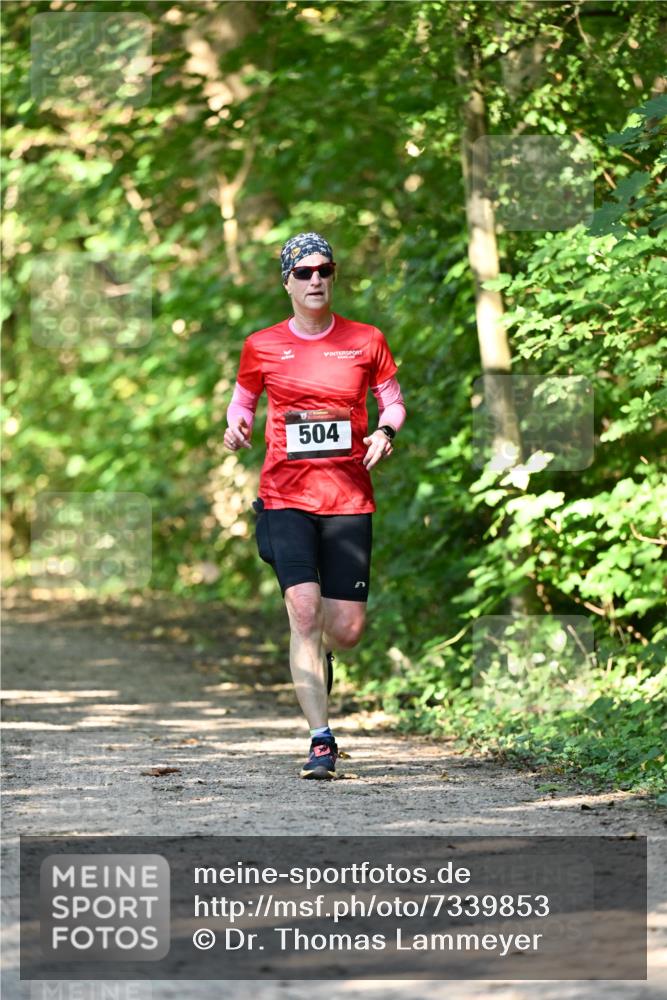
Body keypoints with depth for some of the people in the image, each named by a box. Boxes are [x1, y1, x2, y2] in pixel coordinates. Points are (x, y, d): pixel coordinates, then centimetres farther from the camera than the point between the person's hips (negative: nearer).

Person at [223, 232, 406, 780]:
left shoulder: (366, 341, 4)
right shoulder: (262, 346, 4)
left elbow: (393, 401, 15)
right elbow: (242, 401, 17)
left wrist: (385, 433, -6)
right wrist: (236, 428, -6)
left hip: (349, 497, 1)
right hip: (286, 494, -1)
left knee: (347, 628, -1)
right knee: (304, 611, -17)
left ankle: (318, 658, 38)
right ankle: (321, 739, -12)